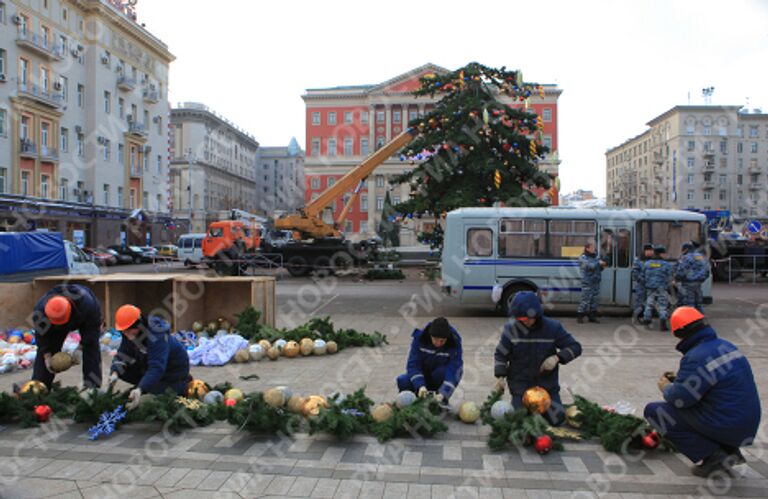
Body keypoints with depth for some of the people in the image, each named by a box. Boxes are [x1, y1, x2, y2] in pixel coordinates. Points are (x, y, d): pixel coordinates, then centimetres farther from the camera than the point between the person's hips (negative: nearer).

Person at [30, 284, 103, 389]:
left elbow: (93, 327, -30)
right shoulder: (40, 310, -36)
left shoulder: (85, 302, -45)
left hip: (87, 318, -3)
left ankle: (92, 387, -14)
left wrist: (80, 348, -30)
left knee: (91, 348, -18)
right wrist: (47, 356, -24)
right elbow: (42, 335, -20)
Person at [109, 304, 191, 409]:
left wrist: (140, 389, -56)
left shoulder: (156, 337, -37)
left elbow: (156, 368, -45)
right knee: (122, 371, -10)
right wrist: (115, 373, -33)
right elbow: (122, 355, -13)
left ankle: (185, 381, 14)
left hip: (174, 368, -7)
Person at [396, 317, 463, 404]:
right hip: (424, 375, 1)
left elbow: (453, 370, -32)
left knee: (441, 372, -36)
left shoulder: (455, 343, -24)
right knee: (403, 381, -26)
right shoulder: (419, 338, -21)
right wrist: (420, 386, -40)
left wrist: (442, 393, -45)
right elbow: (413, 364, -24)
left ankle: (442, 401, -9)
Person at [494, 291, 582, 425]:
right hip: (520, 383, -1)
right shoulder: (511, 329, -11)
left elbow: (575, 347, -5)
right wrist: (500, 376, -13)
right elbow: (500, 354, -1)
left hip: (547, 383, 1)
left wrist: (557, 357, -22)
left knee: (557, 418, -2)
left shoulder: (552, 327, -10)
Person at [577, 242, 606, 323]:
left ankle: (592, 316, 15)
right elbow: (590, 266, -21)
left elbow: (598, 269, 19)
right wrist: (598, 263, -10)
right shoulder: (583, 258, -5)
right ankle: (579, 316, 1)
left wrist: (602, 267, 0)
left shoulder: (595, 257, 16)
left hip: (596, 282, 7)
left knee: (594, 299, 7)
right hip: (587, 283, -7)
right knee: (586, 300, -8)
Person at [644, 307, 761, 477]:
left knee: (653, 411, -4)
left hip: (725, 427, -9)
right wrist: (678, 379, 22)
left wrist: (666, 388, 3)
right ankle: (729, 450, 16)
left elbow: (680, 398, -18)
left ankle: (713, 456, -6)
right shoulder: (726, 345, 7)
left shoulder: (696, 358, -22)